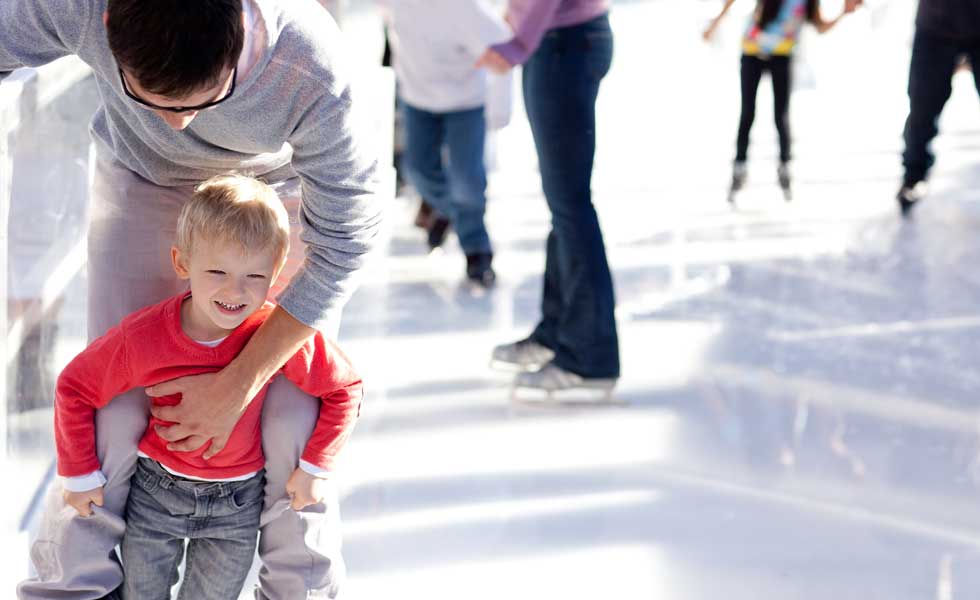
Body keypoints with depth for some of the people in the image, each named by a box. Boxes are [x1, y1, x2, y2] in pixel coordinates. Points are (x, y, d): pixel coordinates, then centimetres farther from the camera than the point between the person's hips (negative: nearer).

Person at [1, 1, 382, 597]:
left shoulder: (313, 73, -40)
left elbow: (346, 240, -26)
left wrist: (236, 386, -20)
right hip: (143, 180, 1)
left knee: (296, 418, -6)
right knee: (114, 411, -6)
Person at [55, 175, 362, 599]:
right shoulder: (142, 338, -24)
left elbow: (345, 389, -8)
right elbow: (75, 389, -8)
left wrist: (314, 467, -8)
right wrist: (80, 475, -2)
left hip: (237, 503, 0)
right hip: (155, 493, 0)